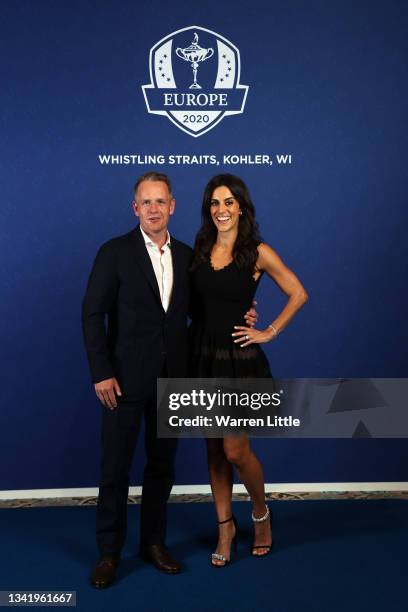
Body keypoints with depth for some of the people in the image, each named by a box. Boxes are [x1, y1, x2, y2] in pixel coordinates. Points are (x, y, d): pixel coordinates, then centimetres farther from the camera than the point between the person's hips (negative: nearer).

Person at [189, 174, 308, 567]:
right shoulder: (199, 251, 5)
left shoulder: (258, 253, -6)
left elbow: (298, 295, -1)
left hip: (239, 359, -4)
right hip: (203, 358, 4)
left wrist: (269, 332, -4)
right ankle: (225, 526, 28)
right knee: (214, 450, 12)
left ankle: (261, 513, 26)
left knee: (235, 450, -4)